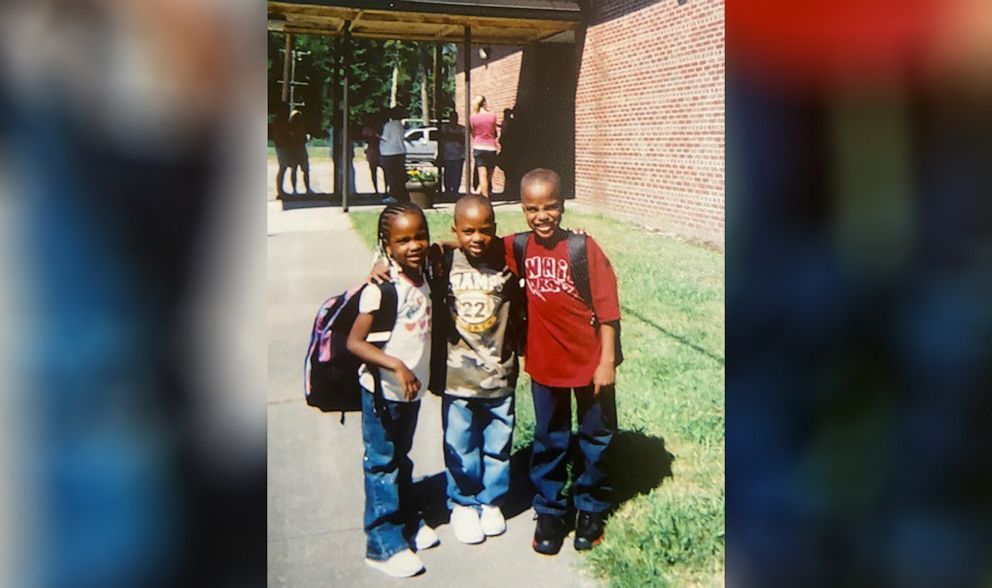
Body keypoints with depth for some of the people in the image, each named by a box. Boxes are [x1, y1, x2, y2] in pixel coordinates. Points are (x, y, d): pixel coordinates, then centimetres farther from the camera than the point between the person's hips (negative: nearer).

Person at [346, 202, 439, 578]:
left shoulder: (423, 279, -1)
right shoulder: (382, 287, -22)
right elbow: (354, 342, -23)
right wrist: (396, 365, -31)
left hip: (412, 389, 7)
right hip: (383, 392, -7)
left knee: (401, 460, 23)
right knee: (382, 466, 5)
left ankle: (406, 522, 39)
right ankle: (384, 545, 17)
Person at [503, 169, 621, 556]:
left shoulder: (584, 248, -15)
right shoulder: (519, 248, -6)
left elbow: (607, 309, -13)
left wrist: (607, 362, -13)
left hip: (590, 362, -2)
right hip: (545, 362, 3)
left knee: (595, 437, 15)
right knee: (549, 441, 16)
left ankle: (591, 509, 35)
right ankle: (549, 511, 32)